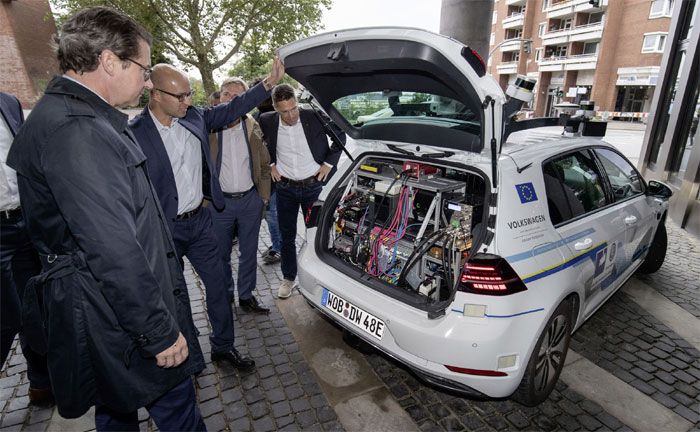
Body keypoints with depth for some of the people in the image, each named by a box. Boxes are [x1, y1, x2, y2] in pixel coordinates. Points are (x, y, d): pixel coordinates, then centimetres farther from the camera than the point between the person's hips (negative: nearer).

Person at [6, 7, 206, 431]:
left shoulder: (78, 117, 10)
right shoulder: (75, 129, -24)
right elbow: (114, 249, -27)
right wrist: (160, 331, -20)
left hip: (110, 314, 10)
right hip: (120, 318, -10)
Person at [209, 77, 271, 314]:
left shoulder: (252, 127, 2)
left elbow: (264, 164, 8)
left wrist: (264, 196, 4)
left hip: (251, 200, 2)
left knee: (249, 252, 13)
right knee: (221, 254, 13)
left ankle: (246, 296, 30)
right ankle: (225, 295, 35)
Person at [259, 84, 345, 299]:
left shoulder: (315, 117, -13)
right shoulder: (268, 121, -7)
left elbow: (340, 136, 0)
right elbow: (260, 143, 14)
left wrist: (329, 163, -4)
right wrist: (271, 164, 3)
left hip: (313, 186, -2)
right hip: (285, 188, 2)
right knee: (287, 235, 11)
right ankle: (288, 277, 29)